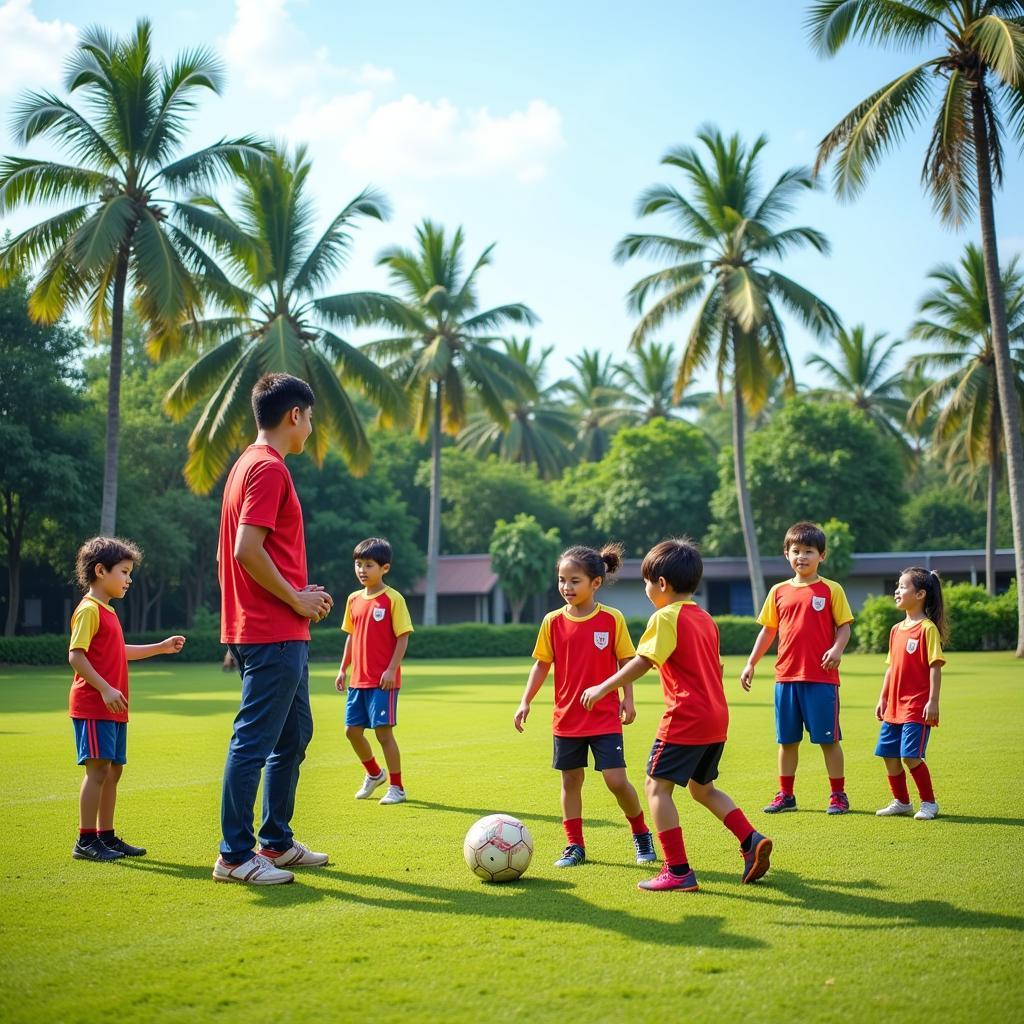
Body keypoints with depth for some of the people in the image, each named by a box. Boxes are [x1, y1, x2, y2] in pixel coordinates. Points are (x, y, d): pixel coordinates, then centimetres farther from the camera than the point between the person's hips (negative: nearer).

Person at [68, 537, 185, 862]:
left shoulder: (107, 611, 19)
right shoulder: (89, 609, -11)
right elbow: (75, 655, -18)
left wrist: (161, 647, 26)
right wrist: (105, 689, -24)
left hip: (112, 708, 10)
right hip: (92, 705, -10)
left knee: (114, 771, 11)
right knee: (98, 769, -10)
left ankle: (106, 836, 18)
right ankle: (86, 841, -5)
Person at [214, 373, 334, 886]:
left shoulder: (248, 464, 17)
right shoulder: (269, 468, -14)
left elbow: (239, 552, 19)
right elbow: (248, 550, -23)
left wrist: (300, 593, 13)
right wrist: (298, 599, -12)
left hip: (280, 635, 11)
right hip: (274, 634, -11)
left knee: (294, 735, 18)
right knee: (254, 741, -4)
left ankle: (277, 842, 26)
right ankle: (235, 855, 3)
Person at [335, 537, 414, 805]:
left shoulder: (393, 599, -9)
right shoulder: (354, 599, 10)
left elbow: (403, 636, -10)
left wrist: (391, 669, -17)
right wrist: (343, 669, 14)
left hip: (383, 681, -7)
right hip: (358, 679, 7)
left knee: (383, 731, -6)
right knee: (352, 730, 10)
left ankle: (396, 788, 7)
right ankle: (374, 774, 34)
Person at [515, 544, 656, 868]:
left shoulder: (612, 619, -6)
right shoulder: (553, 622, -1)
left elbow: (625, 662, 1)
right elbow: (542, 664, 5)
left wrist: (628, 699, -5)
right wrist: (525, 702, 0)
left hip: (605, 717, -3)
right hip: (566, 717, 3)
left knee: (616, 780, -6)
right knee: (571, 780, 9)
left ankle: (641, 834, 18)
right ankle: (575, 846, 21)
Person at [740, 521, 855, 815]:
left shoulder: (831, 590, -1)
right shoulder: (779, 591, 9)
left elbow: (844, 626, -2)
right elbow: (768, 630, 15)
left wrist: (837, 649, -21)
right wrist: (751, 663, 11)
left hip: (821, 677, -4)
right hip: (786, 676, 4)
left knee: (828, 738, 2)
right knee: (787, 739, 10)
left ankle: (838, 795, 14)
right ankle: (785, 795, 21)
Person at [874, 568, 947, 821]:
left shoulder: (927, 628, -10)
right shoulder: (896, 629, 13)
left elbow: (935, 666, -14)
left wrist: (933, 701, -18)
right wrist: (882, 699, 16)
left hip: (917, 707, -8)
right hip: (894, 706, 8)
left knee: (911, 756, -11)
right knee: (889, 755, 9)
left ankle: (929, 803, 6)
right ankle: (901, 802, 24)